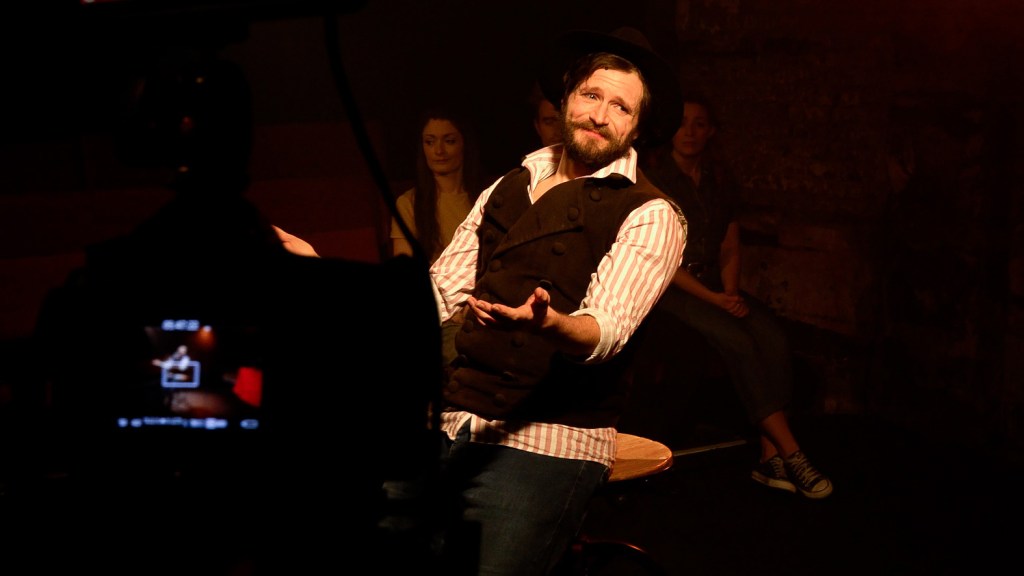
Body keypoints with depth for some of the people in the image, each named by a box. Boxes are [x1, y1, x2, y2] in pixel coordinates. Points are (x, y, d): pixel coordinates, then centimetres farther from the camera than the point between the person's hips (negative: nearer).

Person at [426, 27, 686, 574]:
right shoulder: (507, 188, 16)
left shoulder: (650, 216, -3)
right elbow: (439, 290, 13)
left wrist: (544, 321, -38)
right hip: (449, 422, 5)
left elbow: (607, 329, -17)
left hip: (541, 443, -5)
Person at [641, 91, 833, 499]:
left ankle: (769, 458, -24)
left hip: (716, 284, 5)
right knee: (737, 341, -29)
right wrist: (710, 298, -15)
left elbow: (731, 246, 16)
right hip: (671, 288, -5)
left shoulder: (720, 180, 15)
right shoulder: (652, 176, -3)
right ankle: (791, 453, -24)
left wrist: (730, 291, -4)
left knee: (773, 338, -23)